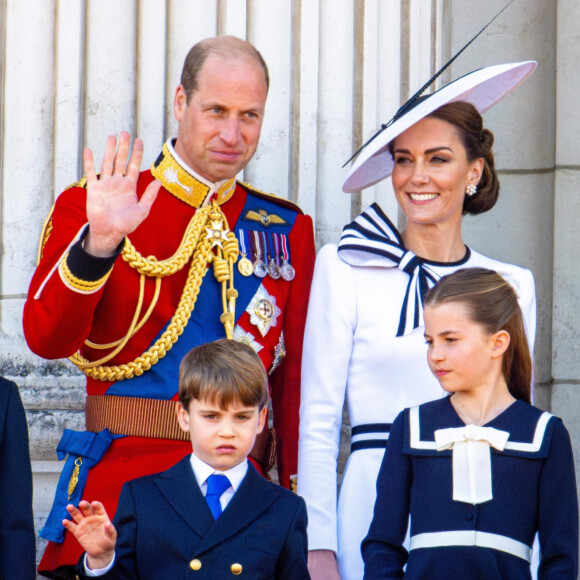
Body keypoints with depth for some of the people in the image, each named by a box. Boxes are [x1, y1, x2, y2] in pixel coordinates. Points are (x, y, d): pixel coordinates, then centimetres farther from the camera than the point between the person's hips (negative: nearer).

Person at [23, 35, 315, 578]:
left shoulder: (288, 229, 11)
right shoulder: (92, 206, 2)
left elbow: (296, 381, 10)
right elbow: (46, 338, -11)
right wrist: (99, 242, -25)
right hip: (123, 473, -2)